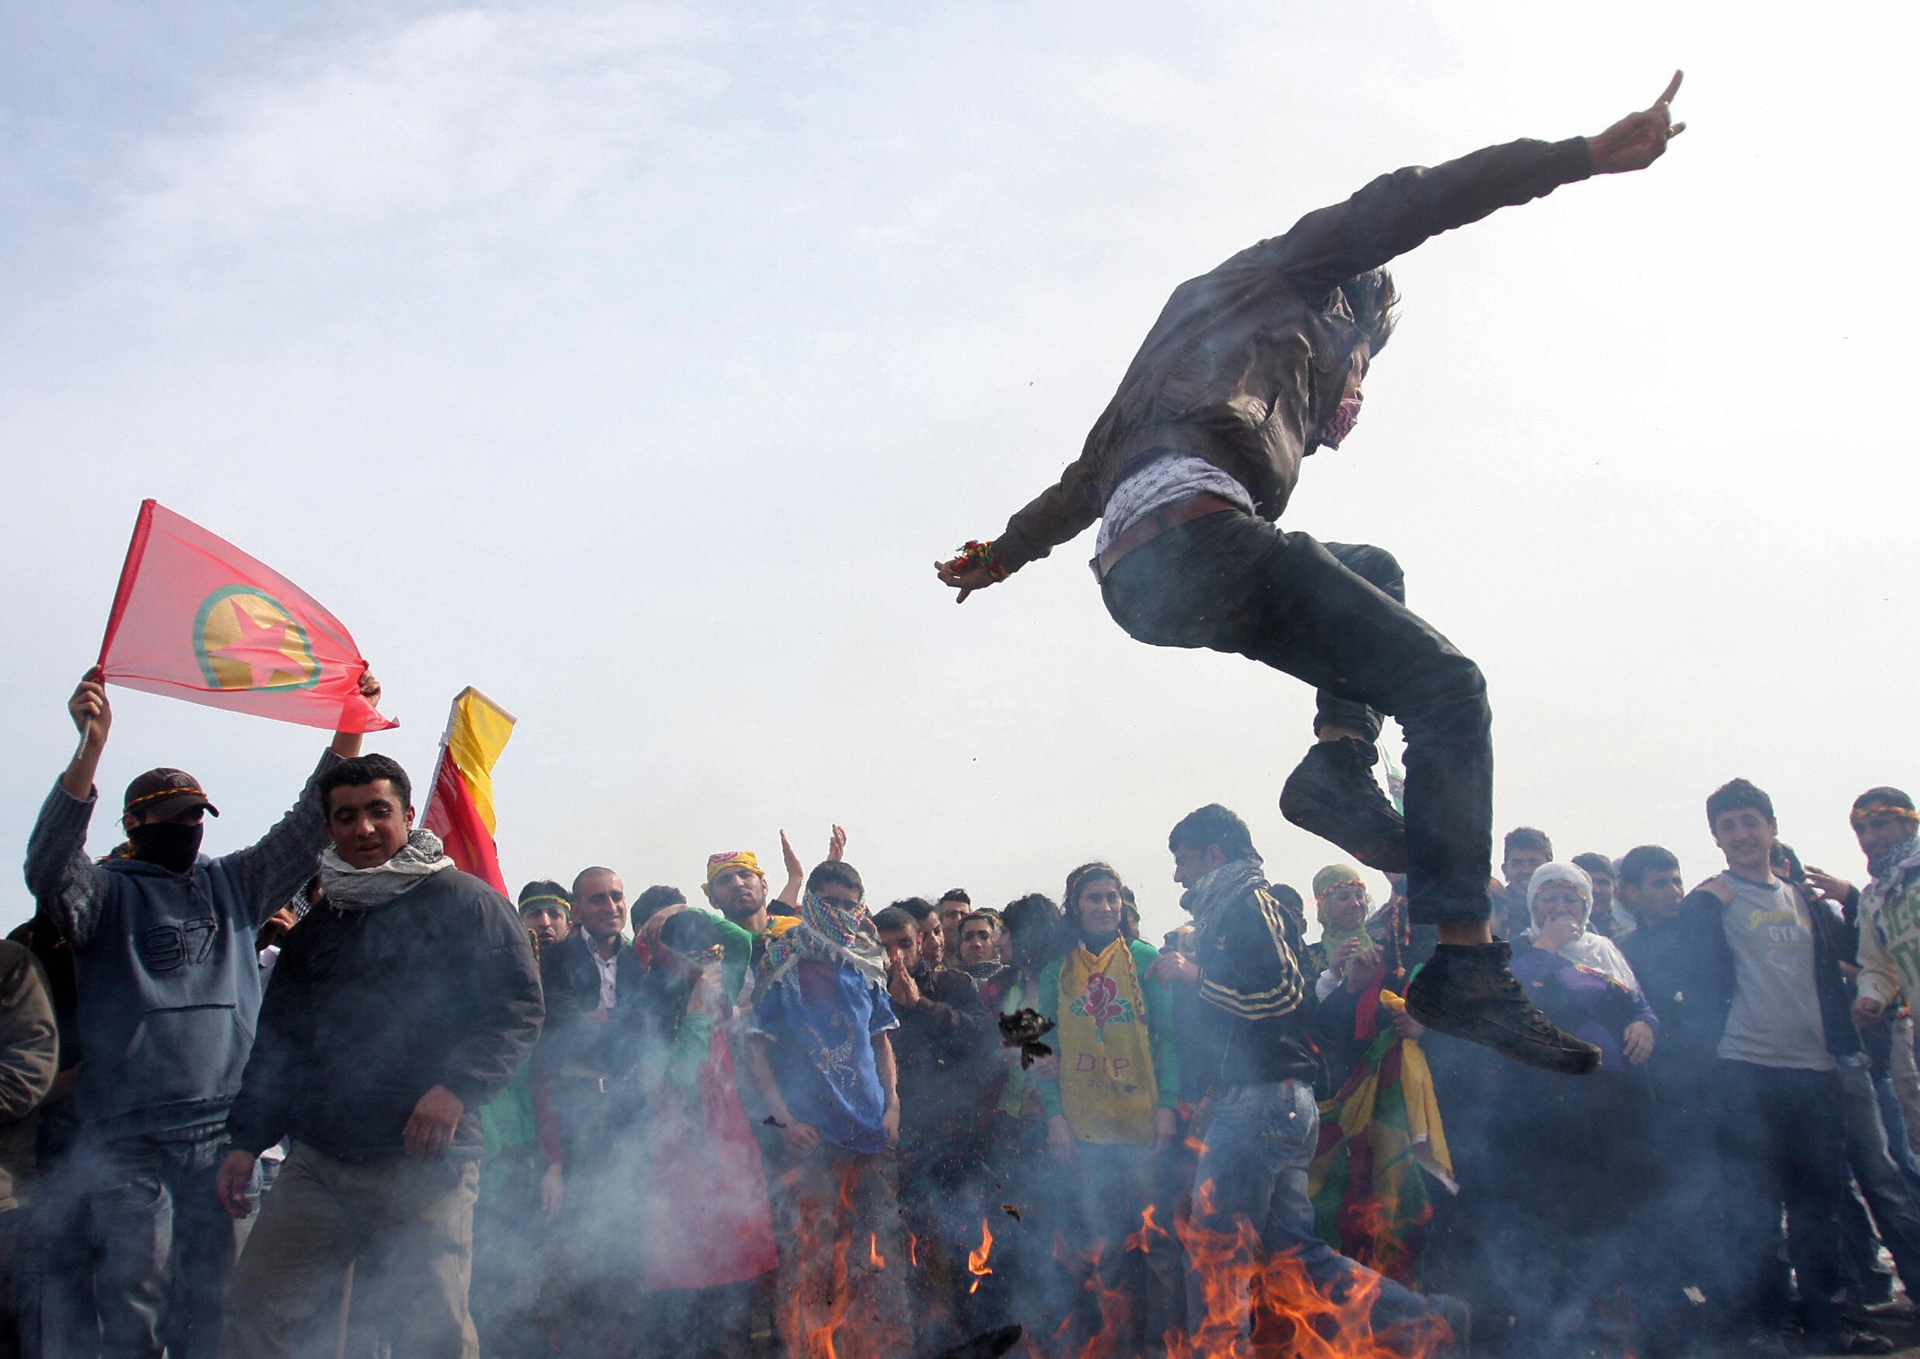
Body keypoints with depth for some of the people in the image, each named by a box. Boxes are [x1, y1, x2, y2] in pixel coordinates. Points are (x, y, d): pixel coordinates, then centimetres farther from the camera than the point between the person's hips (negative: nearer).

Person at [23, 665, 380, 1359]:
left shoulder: (232, 883, 17)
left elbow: (307, 828, 12)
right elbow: (50, 867, -17)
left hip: (223, 1132, 4)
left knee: (212, 1302, 7)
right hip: (128, 1138, -4)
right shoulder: (108, 892, 4)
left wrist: (350, 730, 0)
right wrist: (90, 749, -30)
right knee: (134, 1300, -6)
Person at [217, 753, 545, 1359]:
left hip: (423, 1165, -5)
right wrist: (248, 1139, 15)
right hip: (316, 1163, 6)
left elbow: (519, 1007, -6)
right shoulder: (317, 927, 20)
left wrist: (457, 1086, -18)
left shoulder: (462, 902, 1)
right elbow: (277, 1042, 23)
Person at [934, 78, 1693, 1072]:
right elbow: (1414, 203, 7)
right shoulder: (1291, 273, 20)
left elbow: (1094, 465, 42)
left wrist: (1008, 549, 50)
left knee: (1373, 574, 30)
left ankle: (1339, 758, 5)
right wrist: (1589, 155, 6)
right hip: (1194, 530, -9)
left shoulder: (1199, 318, 40)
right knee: (1446, 688, -7)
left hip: (1133, 579, 9)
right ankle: (1465, 966, -17)